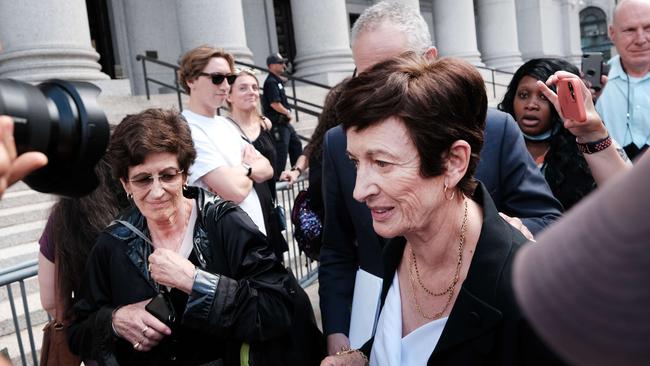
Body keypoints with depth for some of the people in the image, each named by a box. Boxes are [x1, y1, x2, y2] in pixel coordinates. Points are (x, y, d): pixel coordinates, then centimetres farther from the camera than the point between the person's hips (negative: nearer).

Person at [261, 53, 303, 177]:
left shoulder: (278, 81, 14)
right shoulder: (271, 82, -16)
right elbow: (274, 103, -24)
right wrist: (288, 113, -11)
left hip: (284, 122, 10)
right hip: (277, 123, -10)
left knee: (296, 144, 17)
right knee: (281, 149, -7)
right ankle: (277, 177, 2)